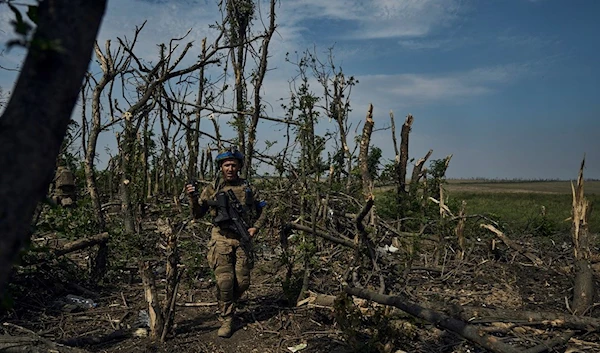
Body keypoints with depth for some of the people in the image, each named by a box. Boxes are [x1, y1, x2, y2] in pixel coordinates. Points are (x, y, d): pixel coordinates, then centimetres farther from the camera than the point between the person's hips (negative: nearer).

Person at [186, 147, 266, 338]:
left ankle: (228, 305, 34)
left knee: (243, 282, 3)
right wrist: (193, 198, -15)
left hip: (242, 239, 2)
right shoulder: (212, 190, 4)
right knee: (225, 281, -8)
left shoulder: (248, 189, 6)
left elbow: (262, 212, 13)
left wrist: (255, 227, -5)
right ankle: (227, 320, 9)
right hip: (221, 240, -1)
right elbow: (198, 214, 3)